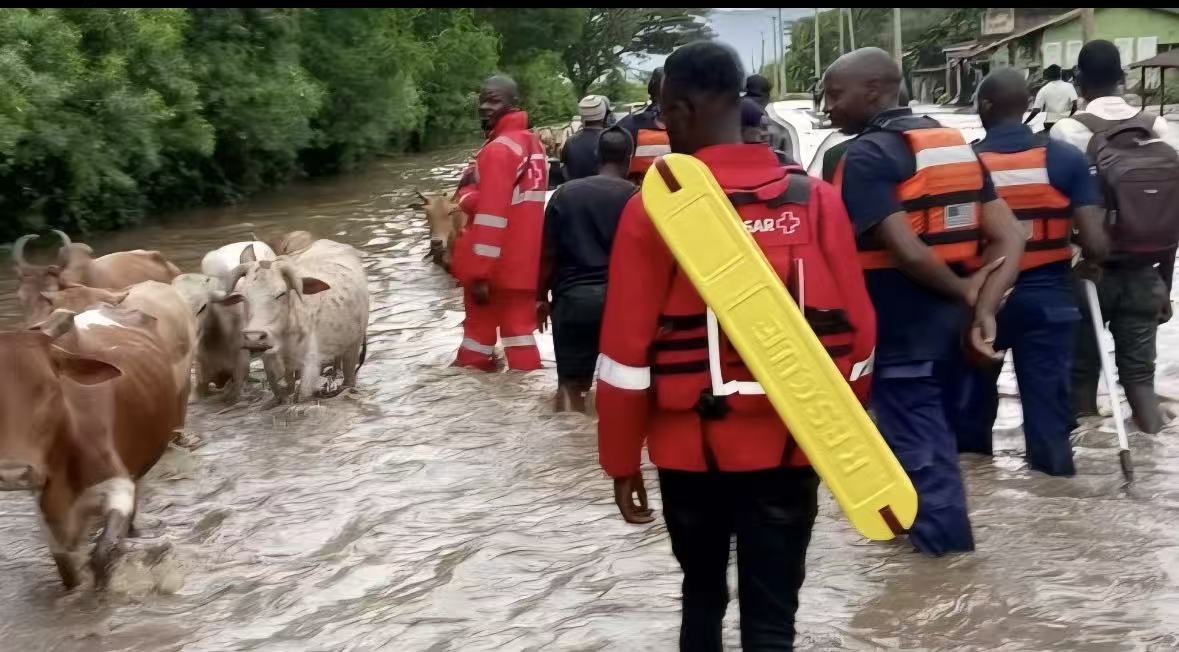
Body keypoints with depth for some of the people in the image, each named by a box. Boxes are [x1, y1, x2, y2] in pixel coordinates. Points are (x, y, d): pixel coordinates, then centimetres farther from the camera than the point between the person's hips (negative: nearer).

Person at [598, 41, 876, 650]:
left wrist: (622, 461, 1)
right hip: (790, 445, 1)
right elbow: (855, 332, 0)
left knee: (702, 593, 20)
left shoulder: (654, 208, -10)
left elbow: (626, 351, -9)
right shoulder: (815, 199, -3)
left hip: (692, 445, -1)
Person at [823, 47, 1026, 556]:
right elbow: (1009, 237, 0)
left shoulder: (866, 156, -15)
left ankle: (943, 532, 18)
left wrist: (965, 290, -9)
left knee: (915, 436, 7)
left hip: (898, 327, -8)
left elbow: (908, 252, -25)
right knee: (927, 423, 23)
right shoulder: (955, 144, 8)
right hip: (947, 319, 8)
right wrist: (981, 306, -10)